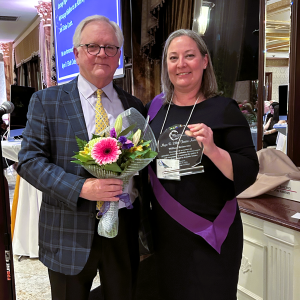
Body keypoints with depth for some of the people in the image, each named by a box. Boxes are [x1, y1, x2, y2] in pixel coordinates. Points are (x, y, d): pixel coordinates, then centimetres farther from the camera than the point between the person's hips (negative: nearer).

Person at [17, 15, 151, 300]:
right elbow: (29, 160, -8)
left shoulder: (134, 105, 8)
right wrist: (81, 188, -21)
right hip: (69, 233, -2)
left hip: (125, 231, 3)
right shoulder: (46, 101, -1)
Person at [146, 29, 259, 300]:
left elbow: (249, 173, -15)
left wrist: (213, 150, -30)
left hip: (211, 235, -4)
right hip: (165, 232, 4)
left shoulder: (224, 110, -9)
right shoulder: (156, 107, 3)